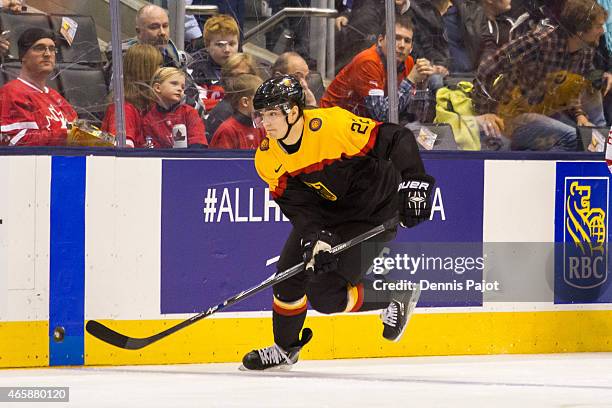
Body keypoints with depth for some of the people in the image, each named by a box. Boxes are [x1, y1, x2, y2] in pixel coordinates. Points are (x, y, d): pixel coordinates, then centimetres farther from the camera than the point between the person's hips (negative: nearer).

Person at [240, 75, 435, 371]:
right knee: (289, 275, 1)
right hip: (325, 215, 7)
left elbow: (397, 139, -22)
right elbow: (298, 206, -13)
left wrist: (414, 183, -25)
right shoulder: (268, 158, -10)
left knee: (325, 295, -14)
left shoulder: (335, 125, -29)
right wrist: (315, 238, -30)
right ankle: (284, 349, 24)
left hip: (372, 213, -6)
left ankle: (397, 298, 8)